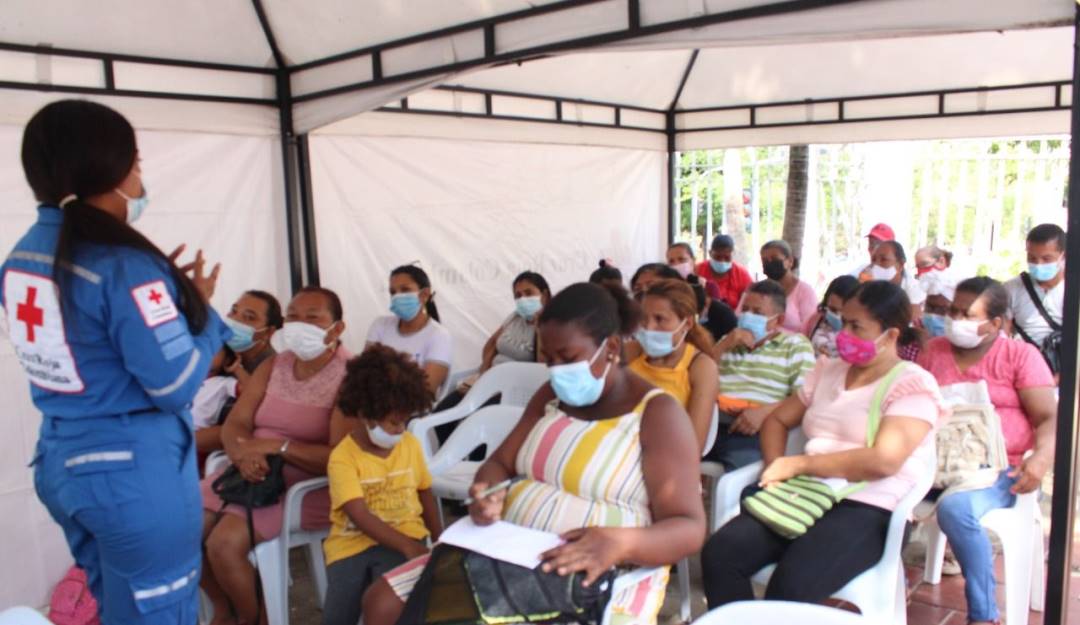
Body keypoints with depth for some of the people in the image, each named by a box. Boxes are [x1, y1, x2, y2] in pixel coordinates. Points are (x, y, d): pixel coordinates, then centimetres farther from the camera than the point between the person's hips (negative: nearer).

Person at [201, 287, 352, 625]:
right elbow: (234, 423, 3)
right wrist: (242, 451, -20)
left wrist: (277, 446, -24)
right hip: (249, 472, 7)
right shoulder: (272, 366, 9)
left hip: (306, 484, -7)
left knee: (224, 543, -23)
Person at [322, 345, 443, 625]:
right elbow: (360, 515, -18)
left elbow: (425, 493, 17)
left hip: (402, 538, 2)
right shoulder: (342, 457, -9)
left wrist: (439, 540, 8)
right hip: (351, 544, -1)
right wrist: (407, 546, -27)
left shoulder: (410, 444, 6)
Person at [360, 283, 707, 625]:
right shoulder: (551, 396, 12)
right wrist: (486, 495, -13)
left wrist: (617, 544, -35)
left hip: (602, 579, -6)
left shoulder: (658, 412, -9)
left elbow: (688, 528, -15)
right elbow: (500, 462, 12)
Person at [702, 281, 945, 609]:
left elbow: (883, 460, -17)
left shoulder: (913, 385, -3)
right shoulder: (828, 370, 16)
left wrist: (798, 464, -12)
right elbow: (777, 420, 20)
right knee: (719, 553, -20)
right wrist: (776, 468, -2)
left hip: (868, 510, -5)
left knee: (791, 586, -32)